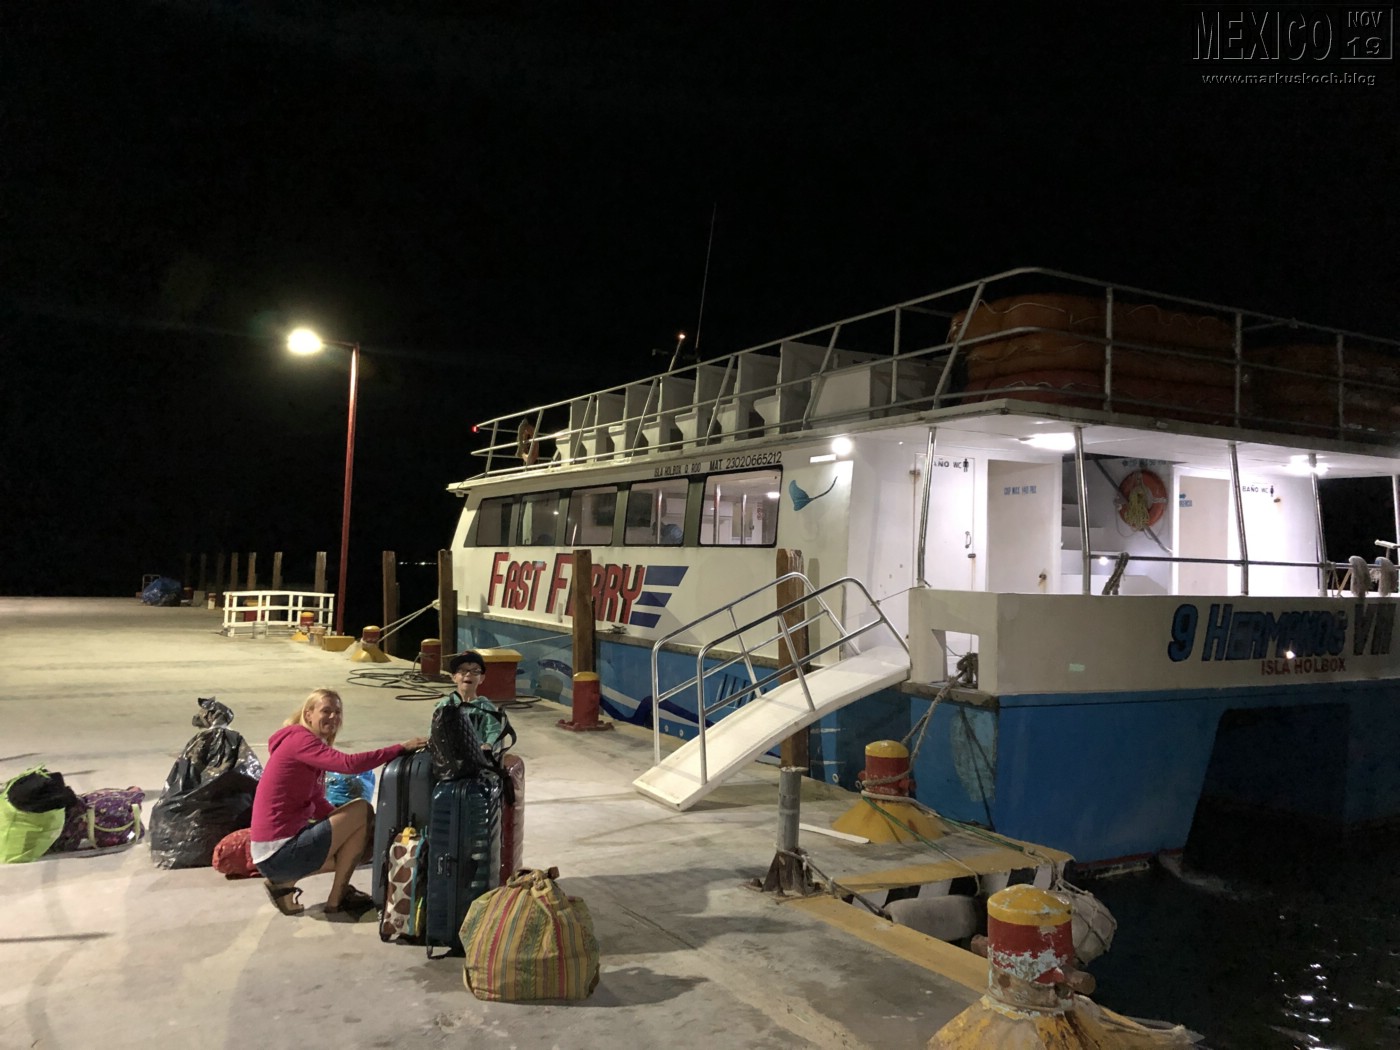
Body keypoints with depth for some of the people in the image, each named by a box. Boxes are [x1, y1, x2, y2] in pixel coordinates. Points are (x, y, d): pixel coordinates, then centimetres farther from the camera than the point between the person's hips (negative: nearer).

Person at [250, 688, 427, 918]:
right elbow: (349, 764, -31)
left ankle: (284, 883, 13)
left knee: (358, 846, 21)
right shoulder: (300, 739, -15)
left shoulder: (305, 744, 15)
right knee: (363, 810, -10)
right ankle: (336, 900, 0)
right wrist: (401, 748, -28)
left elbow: (318, 807, 16)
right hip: (279, 854, -10)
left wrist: (345, 824, 4)